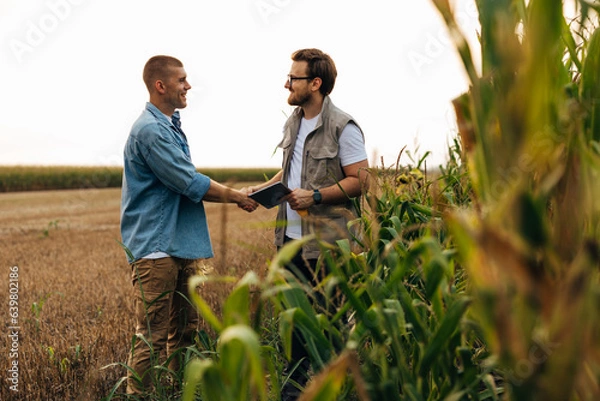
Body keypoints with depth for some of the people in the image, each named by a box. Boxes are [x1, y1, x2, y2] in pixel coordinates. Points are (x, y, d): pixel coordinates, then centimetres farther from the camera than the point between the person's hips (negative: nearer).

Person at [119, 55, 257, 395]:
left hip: (183, 246, 10)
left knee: (186, 330, 15)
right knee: (152, 338, -5)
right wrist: (236, 197, -5)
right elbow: (190, 183, -16)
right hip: (156, 248, -10)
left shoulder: (171, 126, 17)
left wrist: (233, 194, 9)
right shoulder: (150, 130, -15)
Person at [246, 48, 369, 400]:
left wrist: (315, 196, -20)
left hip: (327, 242, -7)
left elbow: (359, 181, -12)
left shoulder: (343, 127, -11)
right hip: (291, 238, 7)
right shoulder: (293, 123, 13)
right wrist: (266, 187, 7)